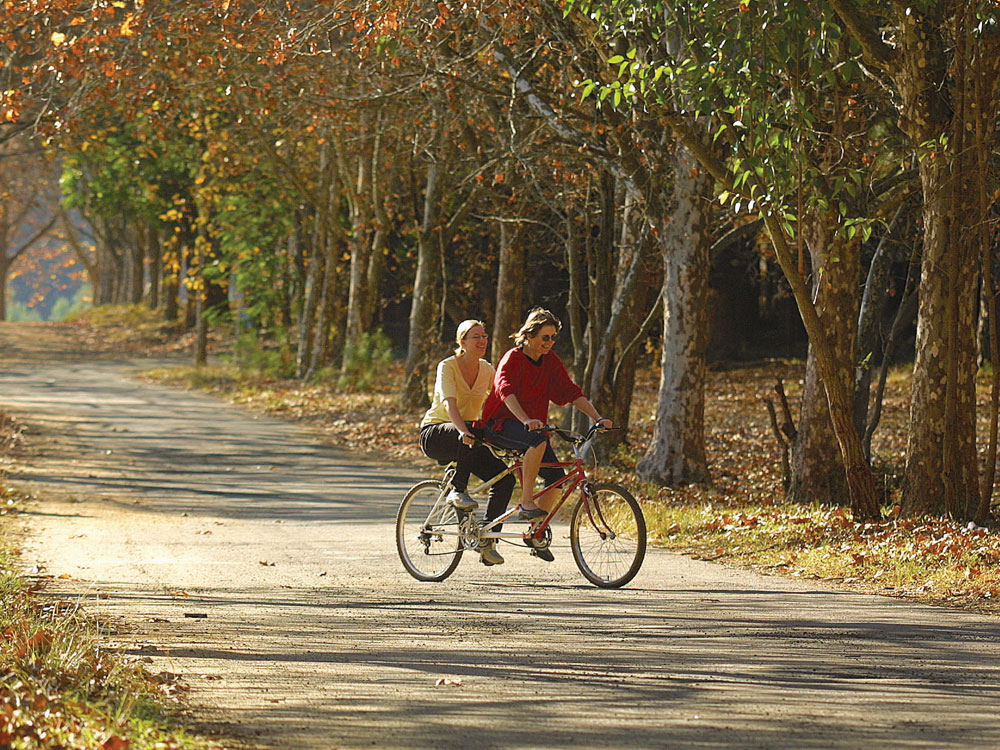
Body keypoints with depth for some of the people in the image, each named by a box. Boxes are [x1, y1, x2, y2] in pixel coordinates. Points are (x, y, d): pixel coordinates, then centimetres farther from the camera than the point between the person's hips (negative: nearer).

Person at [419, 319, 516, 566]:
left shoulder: (487, 370, 3)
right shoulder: (448, 367, -14)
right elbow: (450, 404, -29)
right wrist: (464, 432, -46)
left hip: (465, 442, 6)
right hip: (434, 434, -5)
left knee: (505, 478, -15)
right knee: (470, 435, -39)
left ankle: (487, 540, -8)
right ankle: (457, 490, -22)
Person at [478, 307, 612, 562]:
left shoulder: (551, 361, 6)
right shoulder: (513, 358, -14)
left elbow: (572, 392, 4)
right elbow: (506, 390, -31)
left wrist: (597, 418, -10)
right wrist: (526, 421, -47)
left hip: (532, 425, 7)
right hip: (500, 425, -7)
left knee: (556, 477, -10)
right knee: (539, 440, -37)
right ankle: (526, 504, -29)